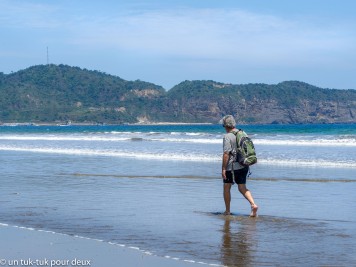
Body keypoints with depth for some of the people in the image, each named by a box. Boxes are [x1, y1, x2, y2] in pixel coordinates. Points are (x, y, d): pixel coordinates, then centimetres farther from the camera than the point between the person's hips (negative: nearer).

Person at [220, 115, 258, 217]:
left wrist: (223, 168, -15)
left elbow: (226, 154, -19)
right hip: (244, 166, 7)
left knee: (226, 188, 9)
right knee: (242, 188, 12)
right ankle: (253, 205, -7)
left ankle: (227, 211, 15)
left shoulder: (228, 136, -15)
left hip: (232, 167, -7)